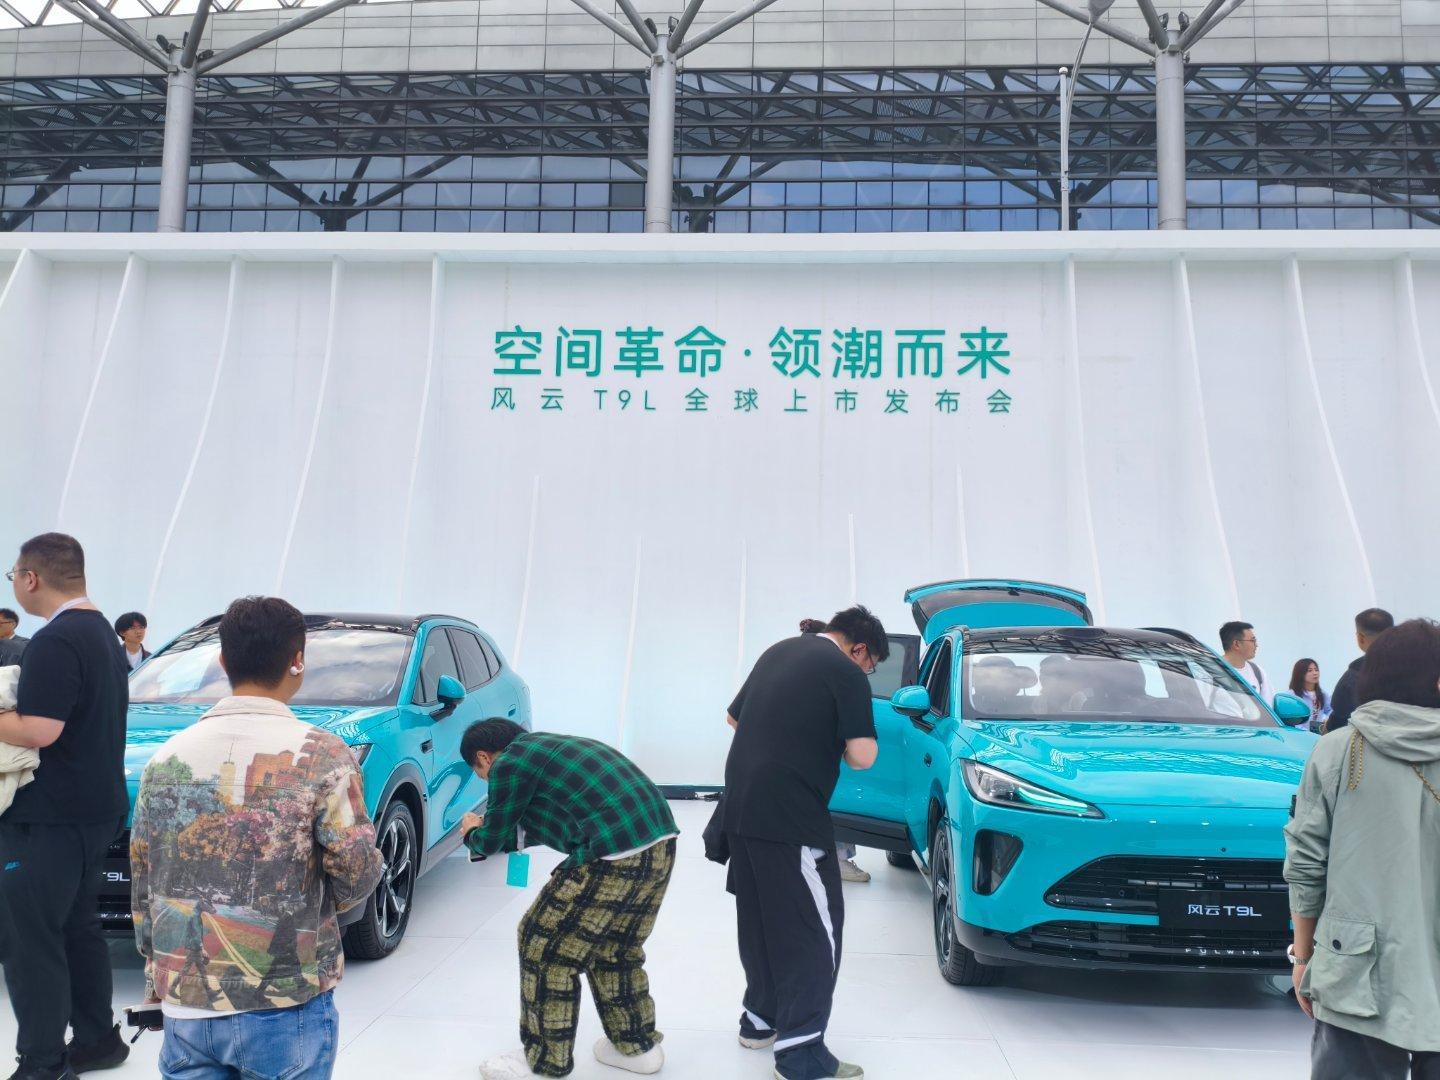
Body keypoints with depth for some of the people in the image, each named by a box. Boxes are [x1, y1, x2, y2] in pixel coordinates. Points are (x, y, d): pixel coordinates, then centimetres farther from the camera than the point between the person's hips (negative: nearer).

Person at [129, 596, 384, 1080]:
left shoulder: (168, 755, 1)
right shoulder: (319, 754, -14)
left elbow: (142, 883, 8)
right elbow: (356, 872, -14)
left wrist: (157, 974, 19)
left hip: (185, 1008, 4)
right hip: (285, 1008, -4)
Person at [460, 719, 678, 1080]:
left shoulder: (509, 764, 0)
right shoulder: (549, 746, 25)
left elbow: (493, 841, 10)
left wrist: (472, 833, 33)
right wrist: (492, 828, 46)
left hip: (613, 857, -9)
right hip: (661, 842, 9)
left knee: (545, 947, 9)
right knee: (615, 947, 26)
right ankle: (636, 1044, 37)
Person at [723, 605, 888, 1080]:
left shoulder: (777, 652, 15)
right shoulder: (846, 674, -8)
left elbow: (734, 717, 24)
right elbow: (862, 756, -14)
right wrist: (837, 742, 7)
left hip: (741, 807, 8)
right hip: (790, 818, -8)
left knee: (759, 921, 20)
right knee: (815, 931, 1)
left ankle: (760, 1019, 32)